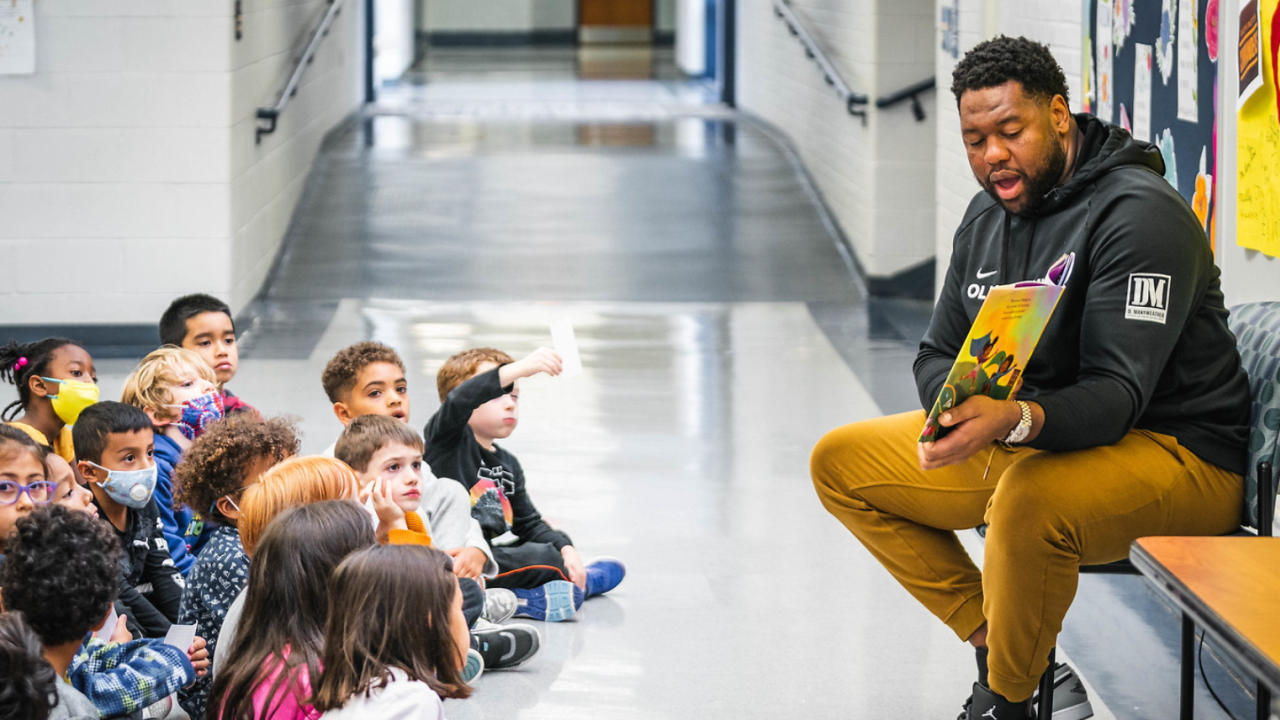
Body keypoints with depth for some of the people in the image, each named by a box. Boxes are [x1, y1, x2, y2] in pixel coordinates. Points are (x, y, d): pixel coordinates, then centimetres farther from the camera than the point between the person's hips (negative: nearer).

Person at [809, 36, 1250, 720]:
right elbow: (937, 354, 10)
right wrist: (961, 406, -16)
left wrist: (1017, 420, -47)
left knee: (1029, 497, -41)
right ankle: (993, 639, 0)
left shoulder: (1139, 214, -19)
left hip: (1174, 453, -9)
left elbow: (1116, 394, -27)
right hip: (1017, 439, 9)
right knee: (840, 461, 4)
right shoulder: (988, 215, 8)